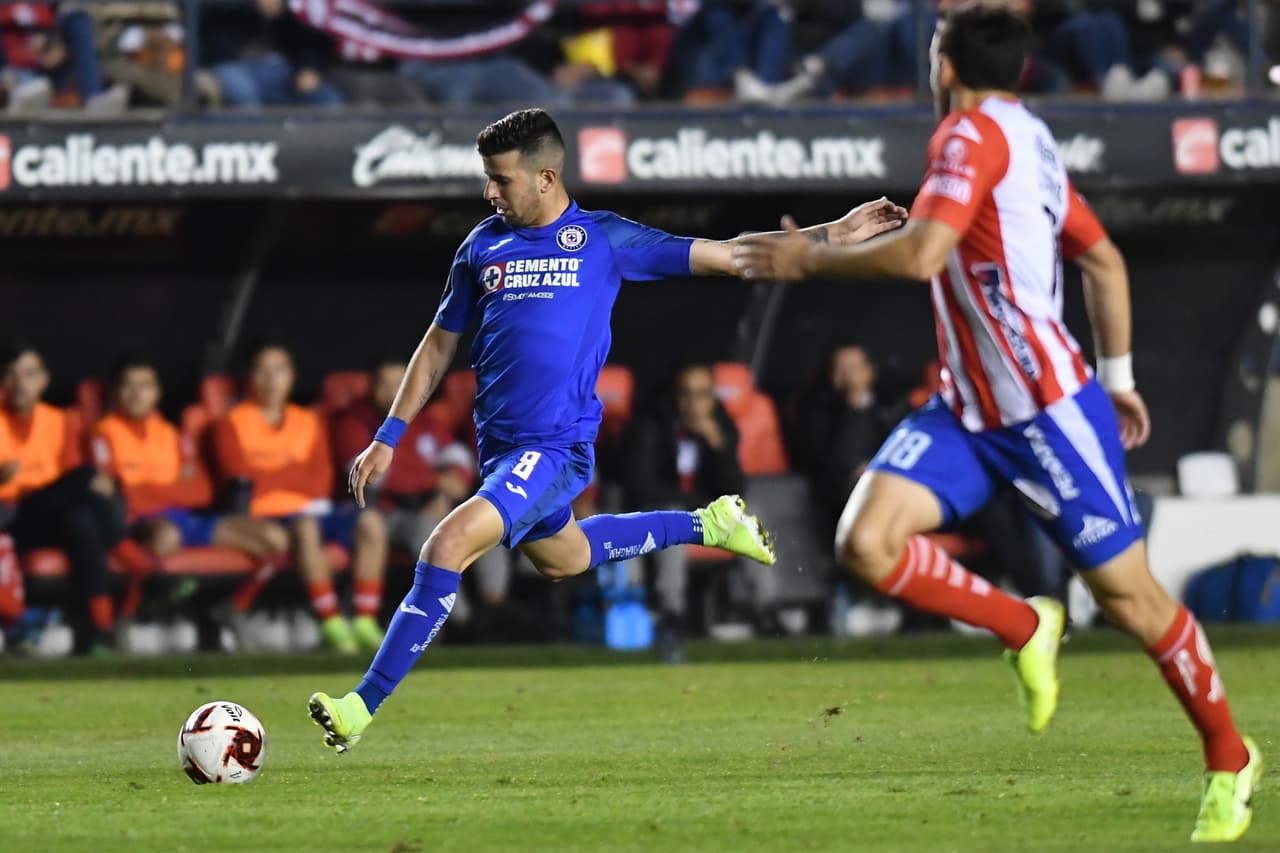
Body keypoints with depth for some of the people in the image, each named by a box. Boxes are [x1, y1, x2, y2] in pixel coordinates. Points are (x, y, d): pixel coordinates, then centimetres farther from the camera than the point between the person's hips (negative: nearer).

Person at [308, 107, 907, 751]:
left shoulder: (603, 239, -2)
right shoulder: (484, 245, 8)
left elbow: (725, 256, 3)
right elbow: (440, 343, 18)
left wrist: (834, 236, -2)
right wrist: (388, 438, 14)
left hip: (557, 447, -6)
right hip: (498, 445, 6)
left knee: (450, 545, -22)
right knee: (560, 559, 26)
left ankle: (363, 706, -18)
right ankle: (707, 525, 46)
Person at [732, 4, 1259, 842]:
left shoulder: (974, 135, -14)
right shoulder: (1029, 139, 14)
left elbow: (920, 255, -26)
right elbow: (1105, 261, 21)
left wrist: (812, 258, -13)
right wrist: (1118, 377, 25)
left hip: (1048, 409, -9)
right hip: (970, 410, 9)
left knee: (1127, 593, 0)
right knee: (867, 540, -9)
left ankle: (1230, 758, 15)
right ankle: (1026, 630, 7)